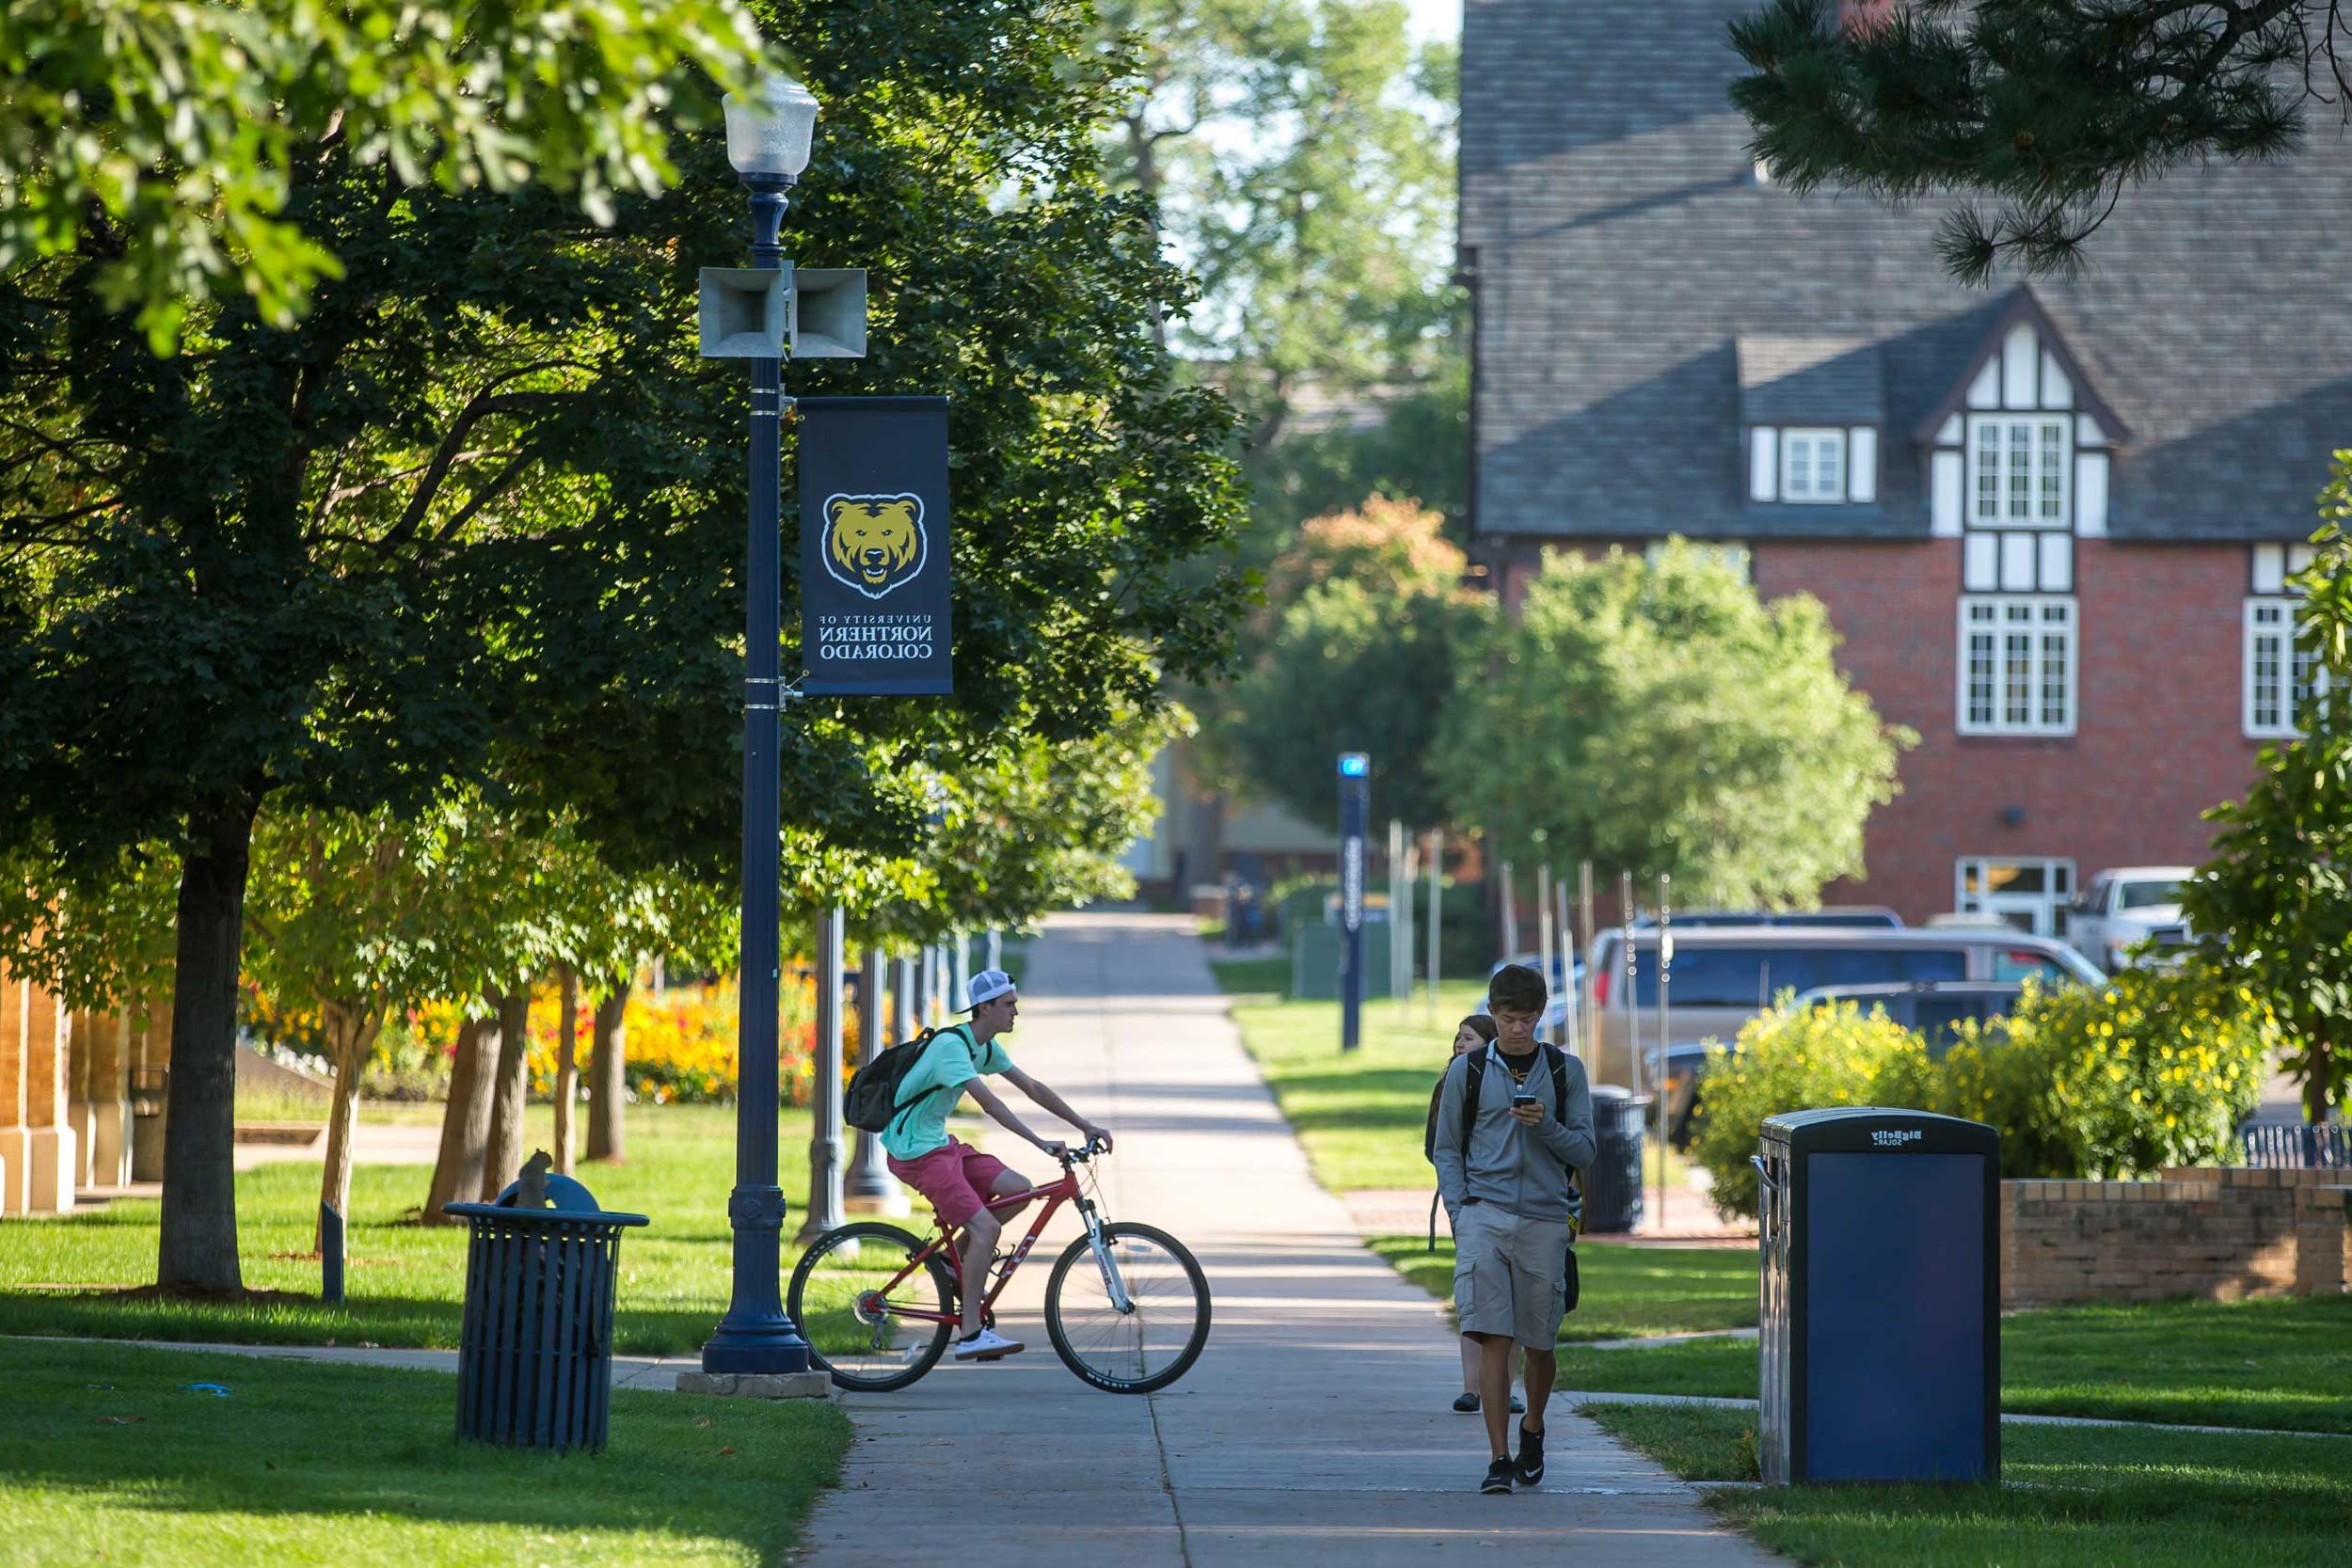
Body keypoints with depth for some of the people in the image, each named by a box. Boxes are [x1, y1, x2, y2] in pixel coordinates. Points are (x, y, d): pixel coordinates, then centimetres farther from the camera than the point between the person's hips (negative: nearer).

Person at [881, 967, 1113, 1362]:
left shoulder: (985, 1046, 9)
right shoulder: (951, 1045, -22)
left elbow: (1032, 1088, 14)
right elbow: (988, 1101, -32)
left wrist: (1085, 1126, 9)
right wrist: (1040, 1143, -37)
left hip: (940, 1144, 9)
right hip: (915, 1152, -9)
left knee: (1019, 1189, 0)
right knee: (986, 1227, -18)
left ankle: (957, 1263, 14)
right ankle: (970, 1336, -16)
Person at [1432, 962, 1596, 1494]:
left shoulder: (1565, 1071, 8)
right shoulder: (1467, 1071, 7)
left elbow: (1583, 1150, 7)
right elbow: (1447, 1149, 11)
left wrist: (1545, 1126, -12)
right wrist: (1460, 1212, -1)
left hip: (1544, 1218, 1)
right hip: (1483, 1215, -1)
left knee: (1538, 1344, 8)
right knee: (1493, 1338, -11)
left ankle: (1532, 1429, 36)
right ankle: (1498, 1459, -12)